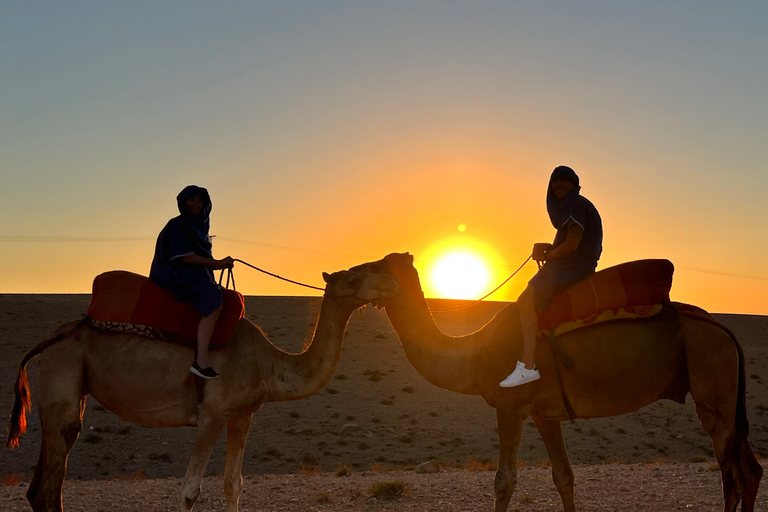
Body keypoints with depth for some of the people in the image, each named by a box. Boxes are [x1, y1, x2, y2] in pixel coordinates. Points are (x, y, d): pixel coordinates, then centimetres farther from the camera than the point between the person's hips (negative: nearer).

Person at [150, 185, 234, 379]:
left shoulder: (199, 225, 18)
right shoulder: (177, 225, -8)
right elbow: (185, 256, -17)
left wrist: (221, 264, 1)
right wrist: (218, 263, -13)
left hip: (196, 277, 10)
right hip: (178, 278, -10)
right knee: (214, 302, -31)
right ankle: (201, 361, -38)